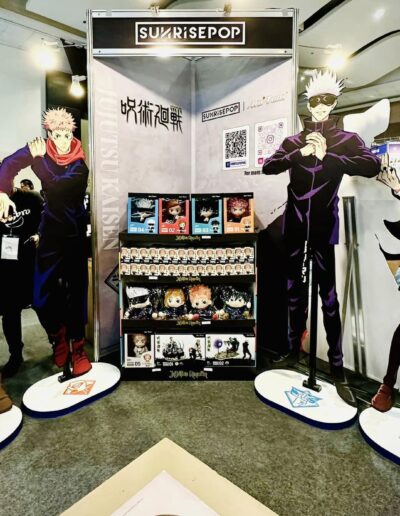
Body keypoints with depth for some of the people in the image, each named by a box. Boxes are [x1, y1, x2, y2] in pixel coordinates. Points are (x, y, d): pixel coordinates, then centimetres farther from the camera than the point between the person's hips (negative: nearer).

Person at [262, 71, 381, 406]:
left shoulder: (346, 140, 6)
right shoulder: (293, 142, 12)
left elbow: (372, 166, -12)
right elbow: (268, 167, -3)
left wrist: (327, 156, -17)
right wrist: (301, 153, -14)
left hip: (324, 225, -2)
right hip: (294, 223, 3)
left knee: (328, 295, -5)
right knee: (294, 289, 10)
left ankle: (338, 371, 6)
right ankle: (294, 350, 27)